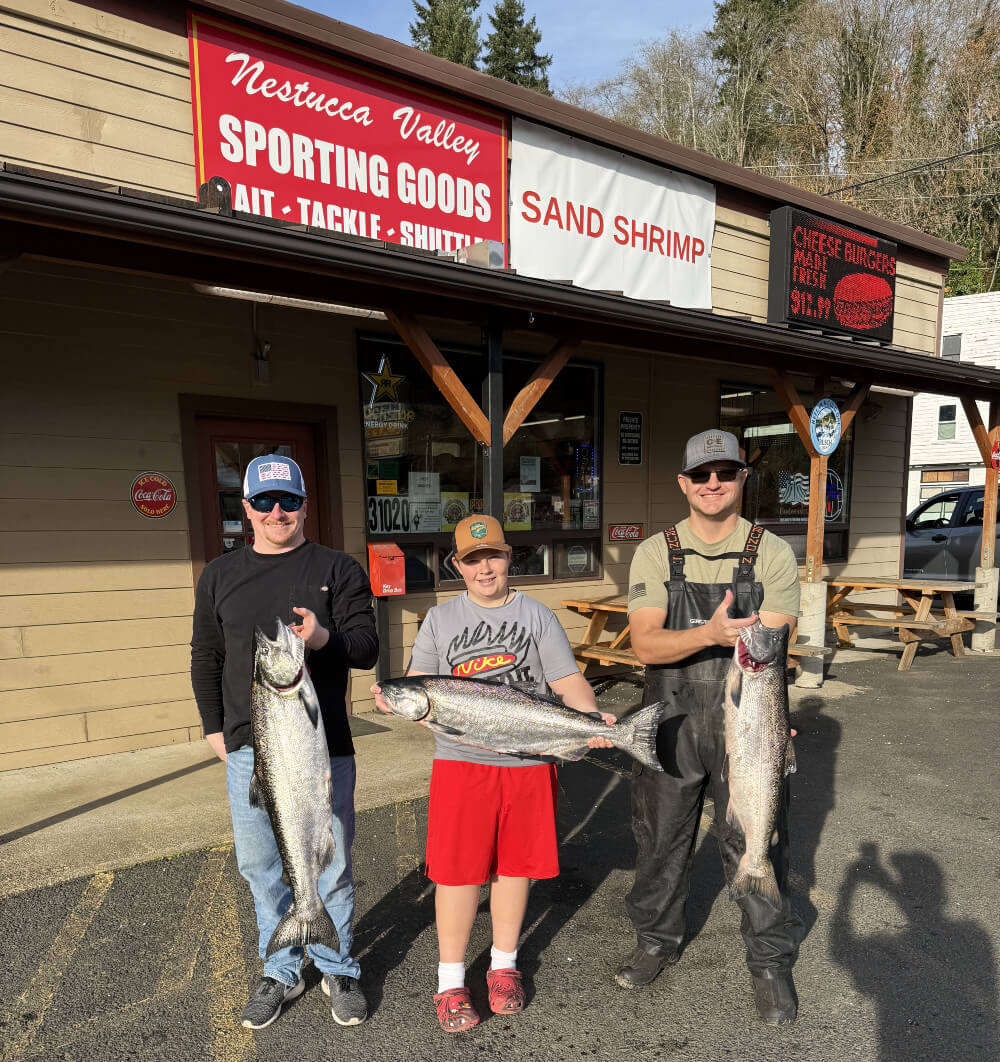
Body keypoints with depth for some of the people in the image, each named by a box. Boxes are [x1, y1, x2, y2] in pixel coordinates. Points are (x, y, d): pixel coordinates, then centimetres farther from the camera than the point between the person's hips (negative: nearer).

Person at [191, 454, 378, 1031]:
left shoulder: (340, 569, -2)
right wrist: (215, 726, 9)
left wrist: (325, 639, -28)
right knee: (260, 865, 15)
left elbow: (367, 647, -9)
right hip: (247, 747, 3)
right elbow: (206, 658, 14)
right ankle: (281, 970, 37)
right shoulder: (220, 575, 8)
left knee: (330, 866, 9)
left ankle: (338, 968, 33)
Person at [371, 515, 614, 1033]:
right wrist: (394, 698, -16)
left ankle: (504, 965, 36)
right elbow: (419, 685, 5)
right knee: (457, 870, 5)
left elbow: (567, 681, -2)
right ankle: (450, 981, 26)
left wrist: (591, 717, -20)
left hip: (528, 761, 1)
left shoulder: (536, 615, 3)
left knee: (515, 865, 14)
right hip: (461, 761, 0)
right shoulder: (441, 618, 5)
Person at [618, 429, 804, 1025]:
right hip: (669, 720, 1)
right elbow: (645, 645, -13)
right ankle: (657, 941, 41)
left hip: (745, 721, -1)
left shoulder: (773, 554, -3)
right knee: (661, 840, 16)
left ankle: (771, 964, 36)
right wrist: (708, 635, -29)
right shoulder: (655, 554, -3)